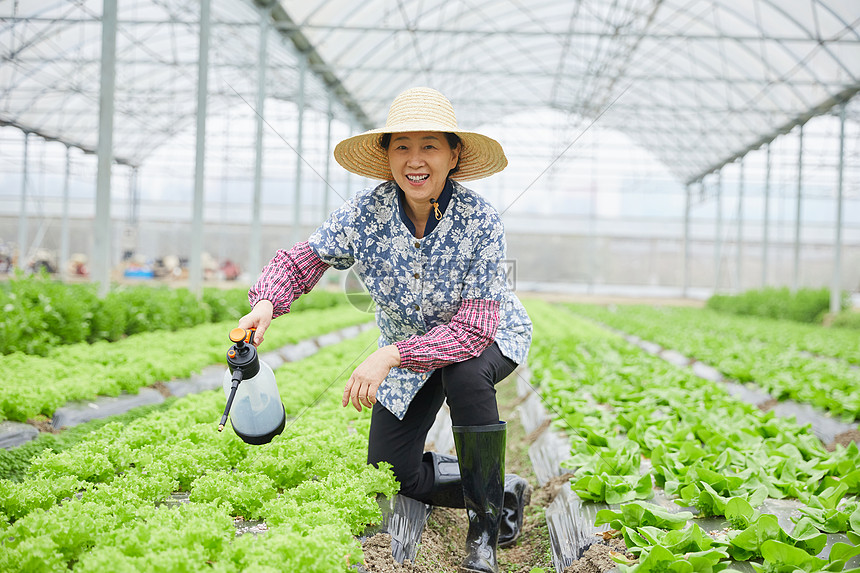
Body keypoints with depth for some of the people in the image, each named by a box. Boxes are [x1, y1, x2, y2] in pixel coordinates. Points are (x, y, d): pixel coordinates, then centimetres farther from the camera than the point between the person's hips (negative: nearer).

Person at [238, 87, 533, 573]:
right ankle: (507, 493, 24)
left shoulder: (480, 220, -31)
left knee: (465, 372, -39)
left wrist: (389, 356, -44)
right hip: (409, 347, 4)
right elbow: (302, 260, -12)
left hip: (486, 337, -4)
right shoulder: (365, 215, -22)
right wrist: (266, 304, -34)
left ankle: (488, 527, -22)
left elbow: (475, 327, -34)